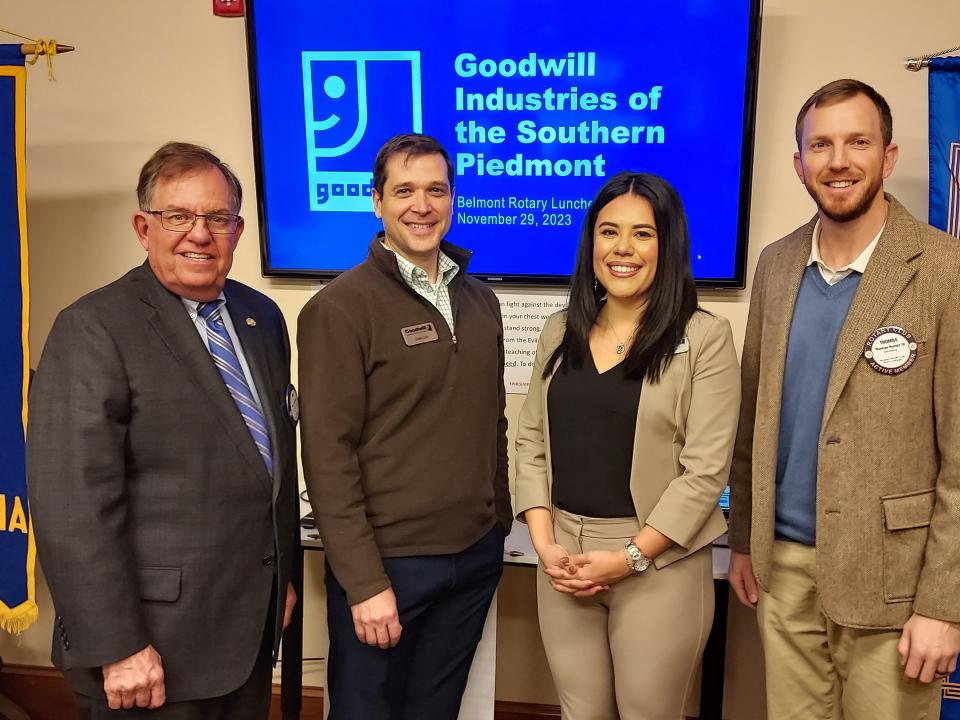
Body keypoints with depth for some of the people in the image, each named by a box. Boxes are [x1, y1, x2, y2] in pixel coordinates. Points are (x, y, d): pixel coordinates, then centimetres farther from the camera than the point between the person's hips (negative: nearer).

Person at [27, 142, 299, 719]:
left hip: (254, 622, 7)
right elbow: (73, 504, -18)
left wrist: (285, 573, 14)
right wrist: (116, 648, -18)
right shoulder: (94, 330, -14)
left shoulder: (263, 318, 6)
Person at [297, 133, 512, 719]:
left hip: (477, 556, 6)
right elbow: (329, 455, -14)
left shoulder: (480, 301, 8)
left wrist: (500, 525, 11)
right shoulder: (340, 308, -12)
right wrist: (364, 581, -16)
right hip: (386, 560, -5)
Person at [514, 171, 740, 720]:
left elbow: (705, 470, -12)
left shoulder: (705, 337, -8)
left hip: (659, 562, -4)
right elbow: (531, 443, 6)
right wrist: (544, 544, -5)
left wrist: (629, 557, -15)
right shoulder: (561, 331, 7)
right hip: (564, 556, 4)